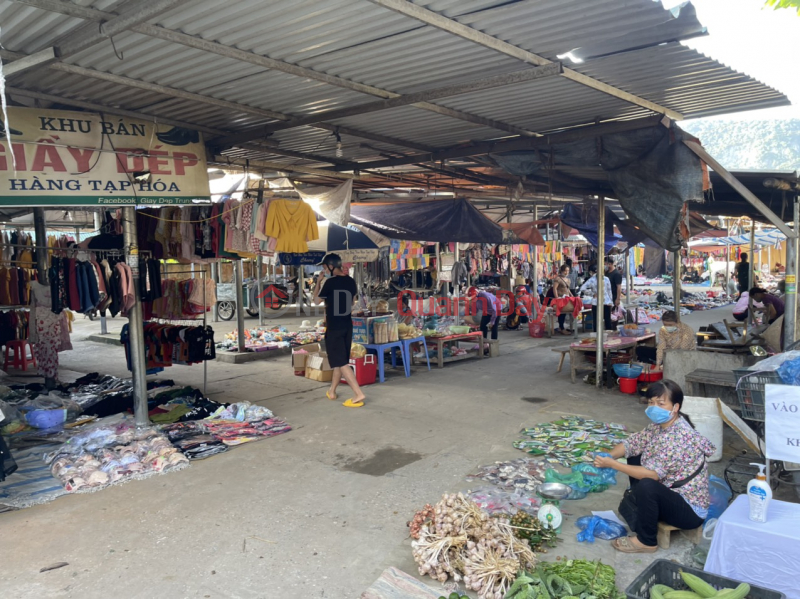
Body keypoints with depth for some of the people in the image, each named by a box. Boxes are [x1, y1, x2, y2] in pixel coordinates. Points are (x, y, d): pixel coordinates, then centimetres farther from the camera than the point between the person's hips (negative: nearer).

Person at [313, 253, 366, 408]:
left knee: (340, 362, -7)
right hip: (347, 325, 7)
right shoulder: (350, 281, 4)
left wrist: (319, 283, 12)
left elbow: (316, 301, -1)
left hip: (334, 327, -7)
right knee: (339, 359, 18)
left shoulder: (329, 283, -15)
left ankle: (358, 394, -16)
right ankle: (332, 391, 31)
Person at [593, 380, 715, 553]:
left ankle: (647, 542, -11)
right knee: (635, 457, 9)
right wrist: (608, 457, -15)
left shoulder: (681, 436, -27)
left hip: (690, 510, -9)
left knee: (646, 486, -34)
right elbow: (631, 444, 4)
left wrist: (611, 464, -32)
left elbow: (653, 474, -32)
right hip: (671, 494, 9)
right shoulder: (658, 425, -1)